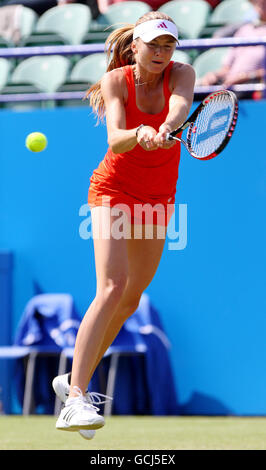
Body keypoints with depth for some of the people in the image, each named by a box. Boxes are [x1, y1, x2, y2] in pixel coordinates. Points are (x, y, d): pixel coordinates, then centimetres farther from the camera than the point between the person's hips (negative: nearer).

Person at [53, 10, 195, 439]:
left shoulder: (181, 74, -8)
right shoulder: (116, 81, -15)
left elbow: (180, 105, -32)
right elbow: (115, 140, -30)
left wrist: (166, 128, -54)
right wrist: (138, 134, -53)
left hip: (159, 197, 5)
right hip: (114, 190, -5)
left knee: (130, 301, 11)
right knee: (112, 288, -24)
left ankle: (73, 380, 30)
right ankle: (76, 400, -31)